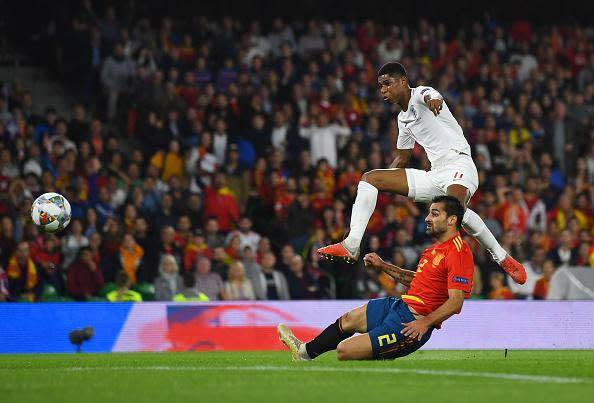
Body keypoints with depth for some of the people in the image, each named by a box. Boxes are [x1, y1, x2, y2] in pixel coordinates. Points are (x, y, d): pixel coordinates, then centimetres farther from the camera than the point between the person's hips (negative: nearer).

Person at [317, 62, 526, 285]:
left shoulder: (420, 94, -3)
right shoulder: (403, 118, 22)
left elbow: (431, 96, -31)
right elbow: (402, 159, 33)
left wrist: (433, 100, -56)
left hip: (458, 164, -9)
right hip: (434, 176, 9)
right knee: (369, 178, 4)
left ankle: (503, 258, -25)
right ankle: (351, 245, -6)